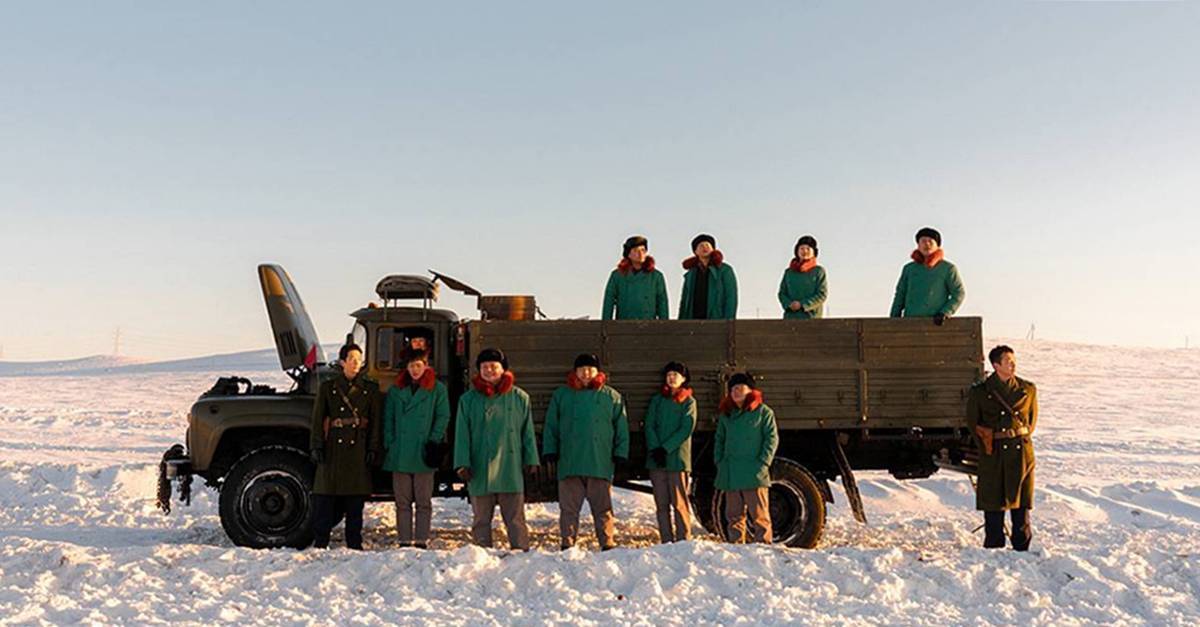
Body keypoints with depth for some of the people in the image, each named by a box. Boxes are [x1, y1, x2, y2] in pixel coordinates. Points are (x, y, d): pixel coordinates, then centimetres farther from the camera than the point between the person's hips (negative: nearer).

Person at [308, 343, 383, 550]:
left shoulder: (370, 389, 7)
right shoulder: (327, 387, 6)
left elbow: (375, 422, 6)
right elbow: (318, 419, 4)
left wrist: (373, 449, -1)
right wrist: (316, 446, -5)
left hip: (358, 449, 1)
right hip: (333, 448, -1)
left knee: (355, 502, 4)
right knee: (324, 498, -2)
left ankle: (354, 545, 12)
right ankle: (320, 544, 6)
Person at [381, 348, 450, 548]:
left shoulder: (437, 389, 4)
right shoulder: (396, 390, 11)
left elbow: (443, 417, 3)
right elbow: (388, 419, 11)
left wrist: (435, 441, -7)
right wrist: (390, 444, 1)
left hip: (423, 454, -2)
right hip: (400, 455, 2)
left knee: (424, 501, 2)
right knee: (402, 501, 5)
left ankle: (422, 541, 6)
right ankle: (405, 541, 9)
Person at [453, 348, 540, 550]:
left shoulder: (520, 398, 7)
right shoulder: (468, 400, 6)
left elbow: (528, 432, 9)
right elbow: (462, 434, 4)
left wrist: (531, 459, 3)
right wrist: (462, 463, -5)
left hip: (511, 469, 0)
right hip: (480, 471, 1)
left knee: (515, 519, 1)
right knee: (481, 519, 8)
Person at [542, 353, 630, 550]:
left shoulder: (612, 397, 10)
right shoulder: (561, 395, 11)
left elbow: (621, 428, 11)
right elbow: (550, 426, 12)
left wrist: (620, 453, 4)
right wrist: (550, 451, 4)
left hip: (600, 465, -1)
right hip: (569, 464, 1)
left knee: (603, 508, 3)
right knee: (568, 508, 4)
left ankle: (608, 544, 9)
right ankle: (568, 544, 11)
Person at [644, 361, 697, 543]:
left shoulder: (688, 402, 5)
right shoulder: (657, 400, 16)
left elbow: (685, 430, -5)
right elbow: (649, 426, 6)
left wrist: (665, 448, -14)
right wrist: (655, 449, -10)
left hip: (678, 458, -4)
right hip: (656, 458, 4)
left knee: (679, 503, -8)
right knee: (662, 504, 4)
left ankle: (684, 540, -4)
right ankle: (666, 542, 7)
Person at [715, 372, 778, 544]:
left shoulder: (763, 412, 0)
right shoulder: (726, 414, 15)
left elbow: (772, 438, -4)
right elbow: (719, 440, 20)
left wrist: (763, 463, -12)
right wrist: (719, 462, 7)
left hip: (754, 473, -5)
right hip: (730, 474, 5)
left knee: (759, 514, -4)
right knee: (734, 515, 10)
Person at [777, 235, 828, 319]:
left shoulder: (819, 271, 3)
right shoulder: (788, 272, 14)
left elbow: (822, 294, -4)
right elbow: (782, 293, 13)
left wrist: (802, 304, -13)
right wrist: (789, 304, -9)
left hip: (811, 316, -3)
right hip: (790, 317, 3)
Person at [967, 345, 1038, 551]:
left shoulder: (1028, 389, 5)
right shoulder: (980, 392, -2)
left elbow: (1033, 418, 18)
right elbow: (972, 423, 7)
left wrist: (1023, 439, 11)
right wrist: (987, 446, 4)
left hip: (1022, 451, 2)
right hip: (994, 455, -2)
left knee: (1022, 502, 4)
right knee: (994, 504, 0)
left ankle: (1022, 550, 14)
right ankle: (994, 549, 9)